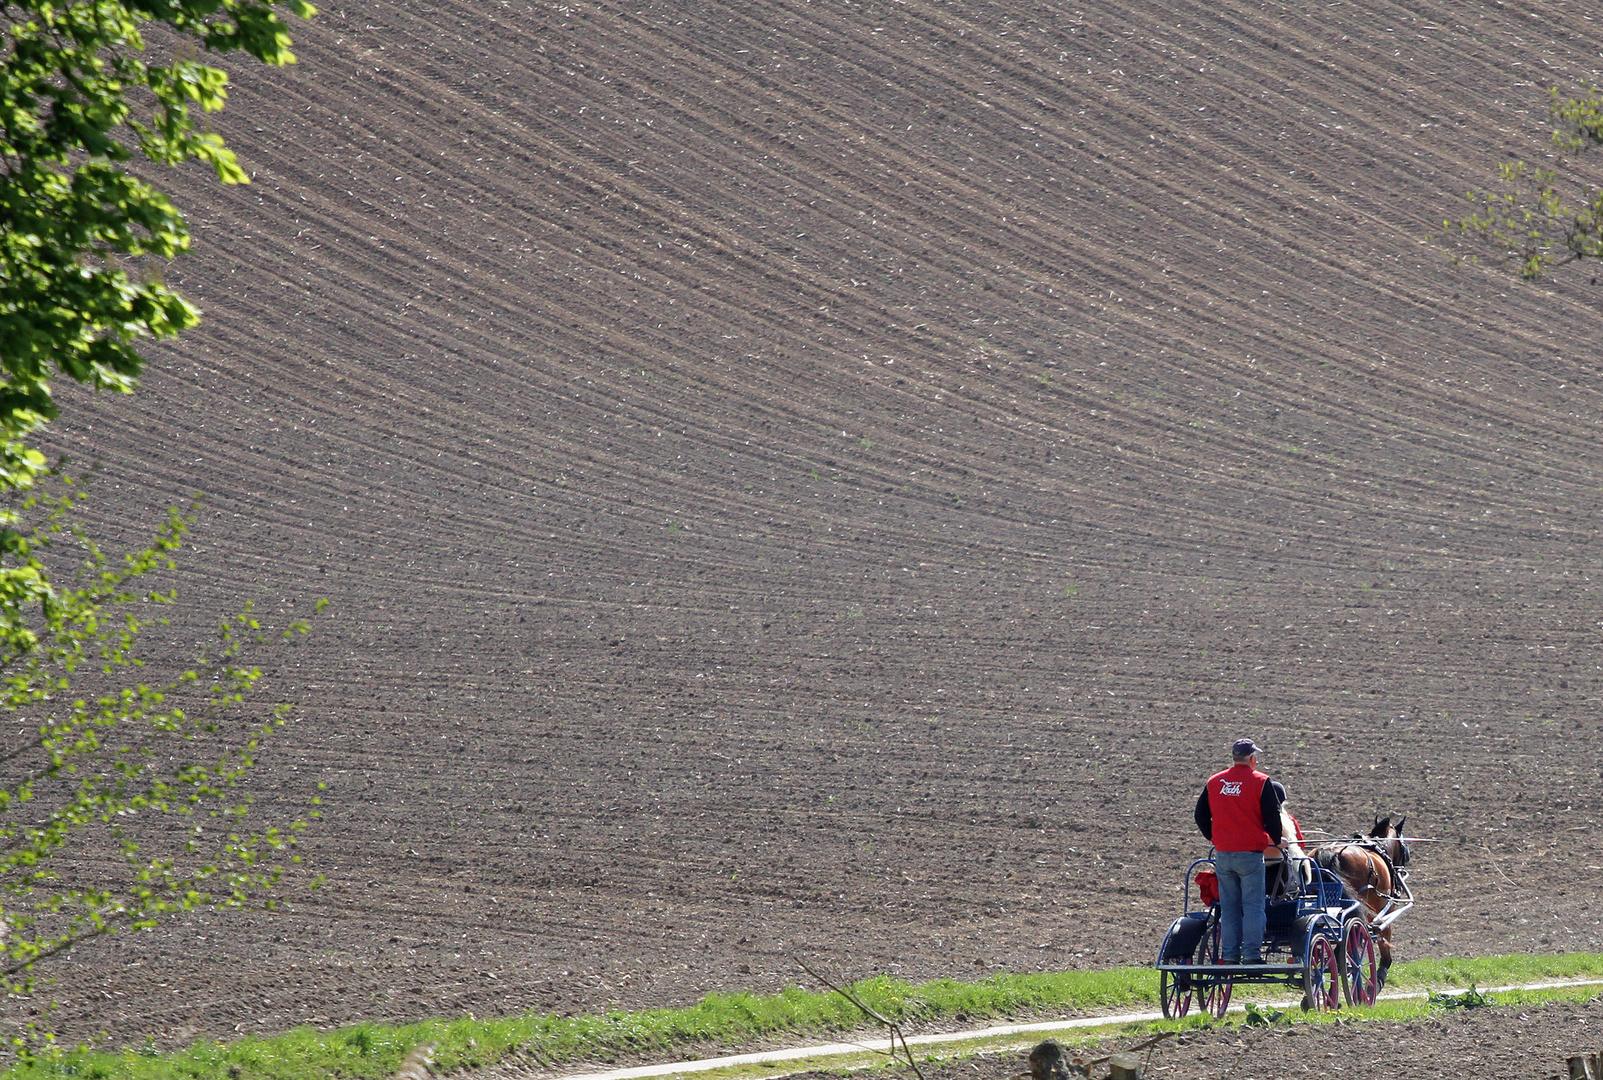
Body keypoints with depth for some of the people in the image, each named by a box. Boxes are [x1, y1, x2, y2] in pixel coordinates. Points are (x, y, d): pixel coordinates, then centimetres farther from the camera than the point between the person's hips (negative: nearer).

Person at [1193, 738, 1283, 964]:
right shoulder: (1261, 783, -6)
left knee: (1228, 906, 9)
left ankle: (1229, 955, 8)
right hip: (1250, 853, -4)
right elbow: (1273, 818, -4)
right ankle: (1252, 954, -6)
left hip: (1222, 853, 4)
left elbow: (1201, 815, 14)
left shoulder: (1214, 783, 8)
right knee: (1253, 905, -1)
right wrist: (1276, 841, 14)